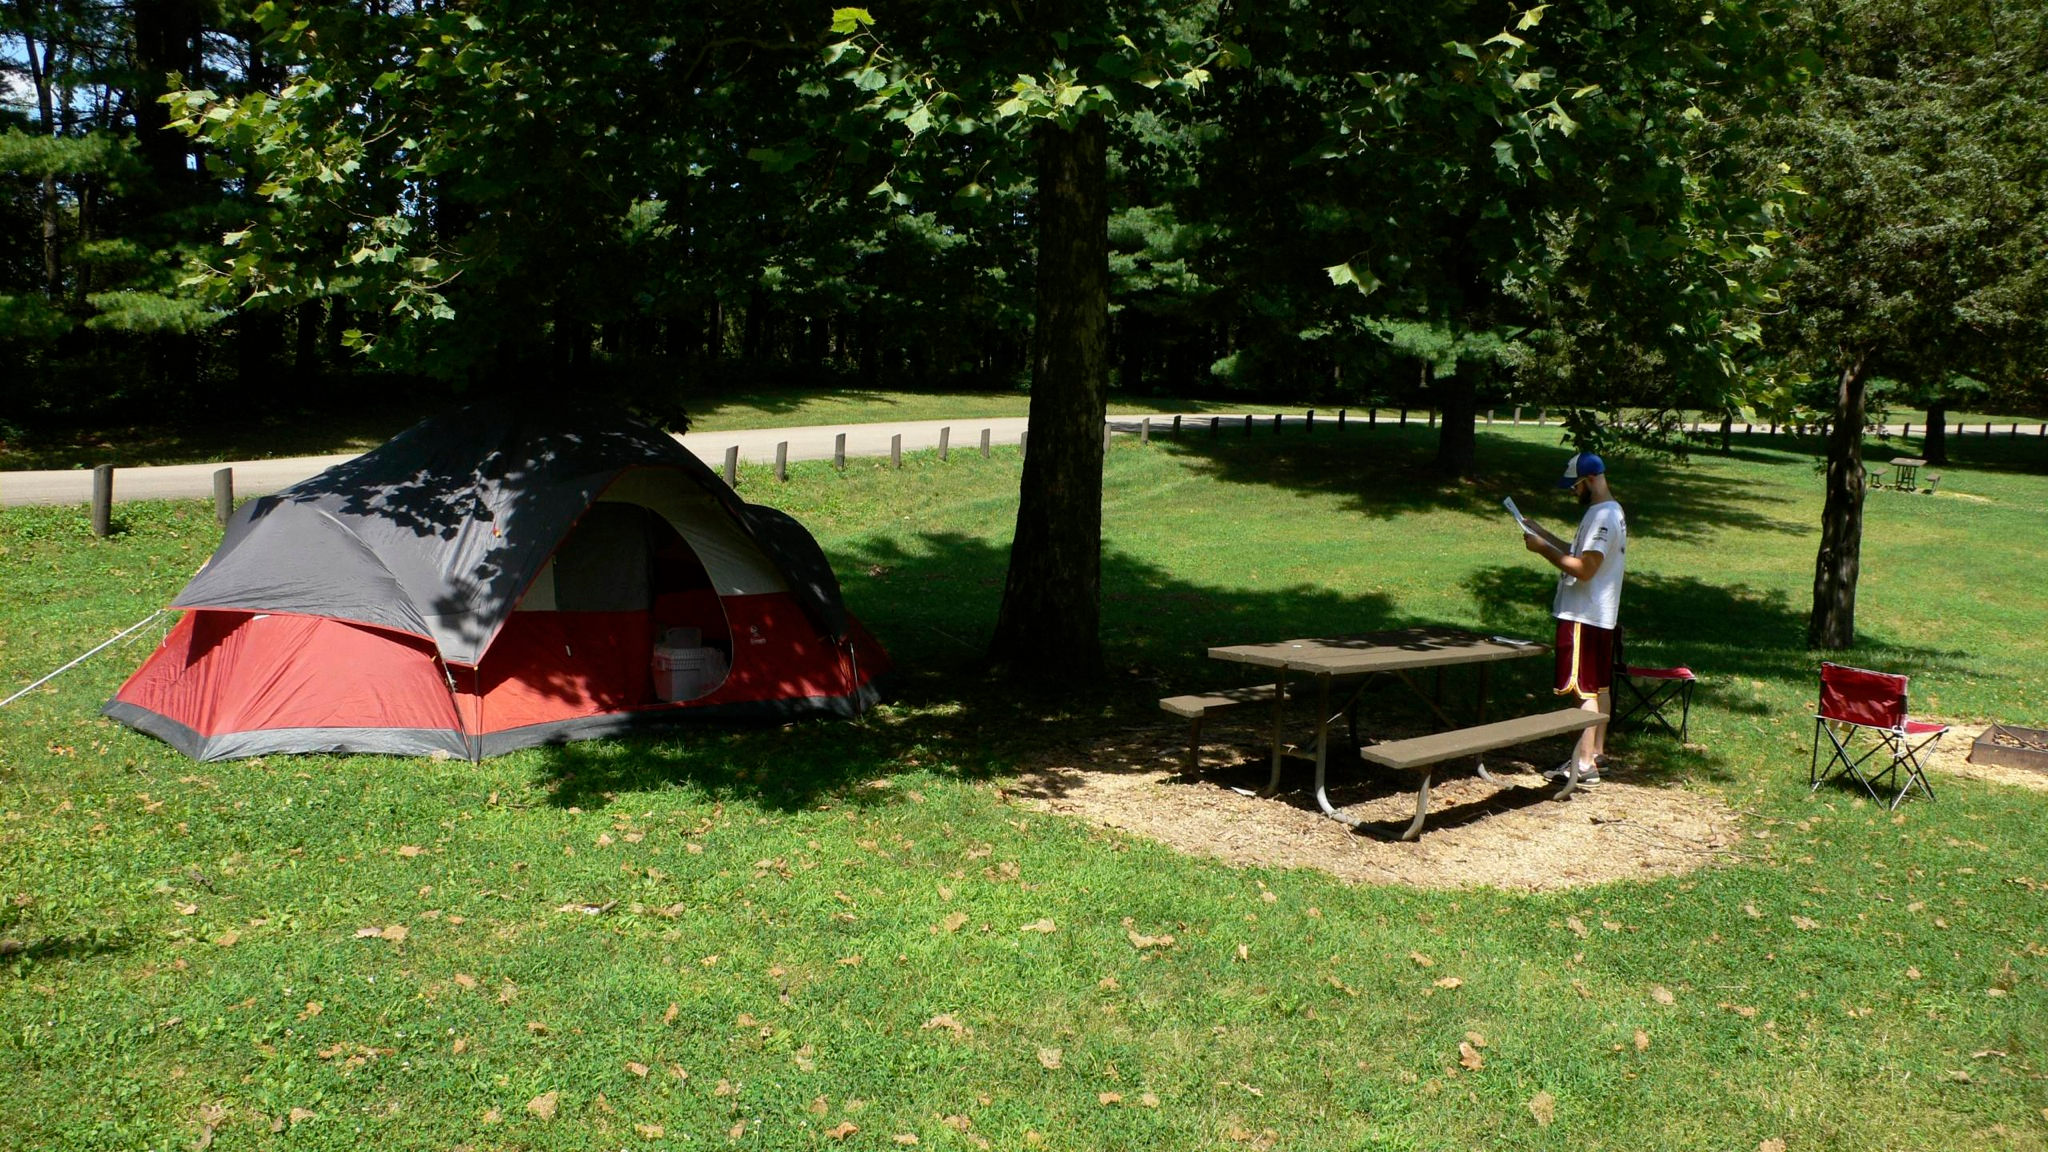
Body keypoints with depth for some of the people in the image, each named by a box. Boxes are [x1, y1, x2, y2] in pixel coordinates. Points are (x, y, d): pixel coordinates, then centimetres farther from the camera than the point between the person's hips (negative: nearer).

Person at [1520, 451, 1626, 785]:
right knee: (1600, 686, 16)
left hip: (1584, 617, -11)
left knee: (1585, 689, -8)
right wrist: (1542, 533, 14)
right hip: (1601, 616, 11)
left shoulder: (1602, 516, -20)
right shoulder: (1611, 512, 14)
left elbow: (1584, 568, -26)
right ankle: (1597, 751, 26)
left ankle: (1584, 764, -7)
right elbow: (1580, 553, 20)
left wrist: (1543, 548, -19)